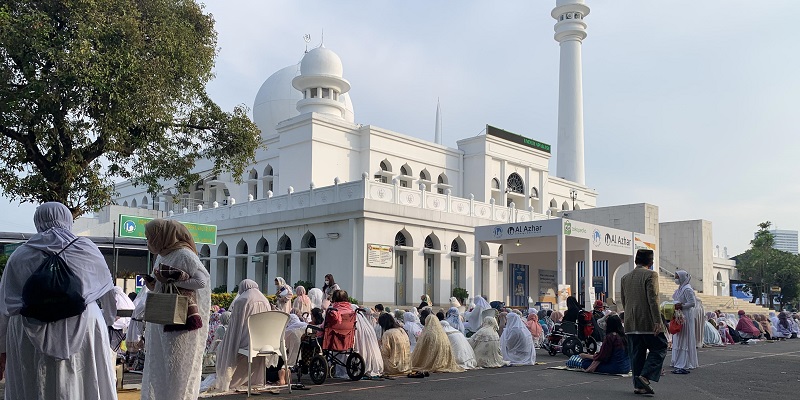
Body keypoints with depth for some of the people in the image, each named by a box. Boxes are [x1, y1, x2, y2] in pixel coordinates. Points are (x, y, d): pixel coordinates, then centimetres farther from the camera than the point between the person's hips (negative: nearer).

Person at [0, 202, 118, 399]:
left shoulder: (20, 255, 5)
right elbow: (107, 291, 16)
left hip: (29, 341, 1)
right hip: (84, 332, 0)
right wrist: (108, 318, 35)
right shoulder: (88, 249, 5)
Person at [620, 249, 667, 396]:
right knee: (659, 349, 6)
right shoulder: (650, 275, -7)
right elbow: (652, 299, -15)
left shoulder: (625, 277, 14)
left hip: (630, 323, 6)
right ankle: (645, 376, -9)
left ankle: (638, 385, 8)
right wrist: (657, 321, -16)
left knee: (636, 354, 8)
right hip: (647, 322, -6)